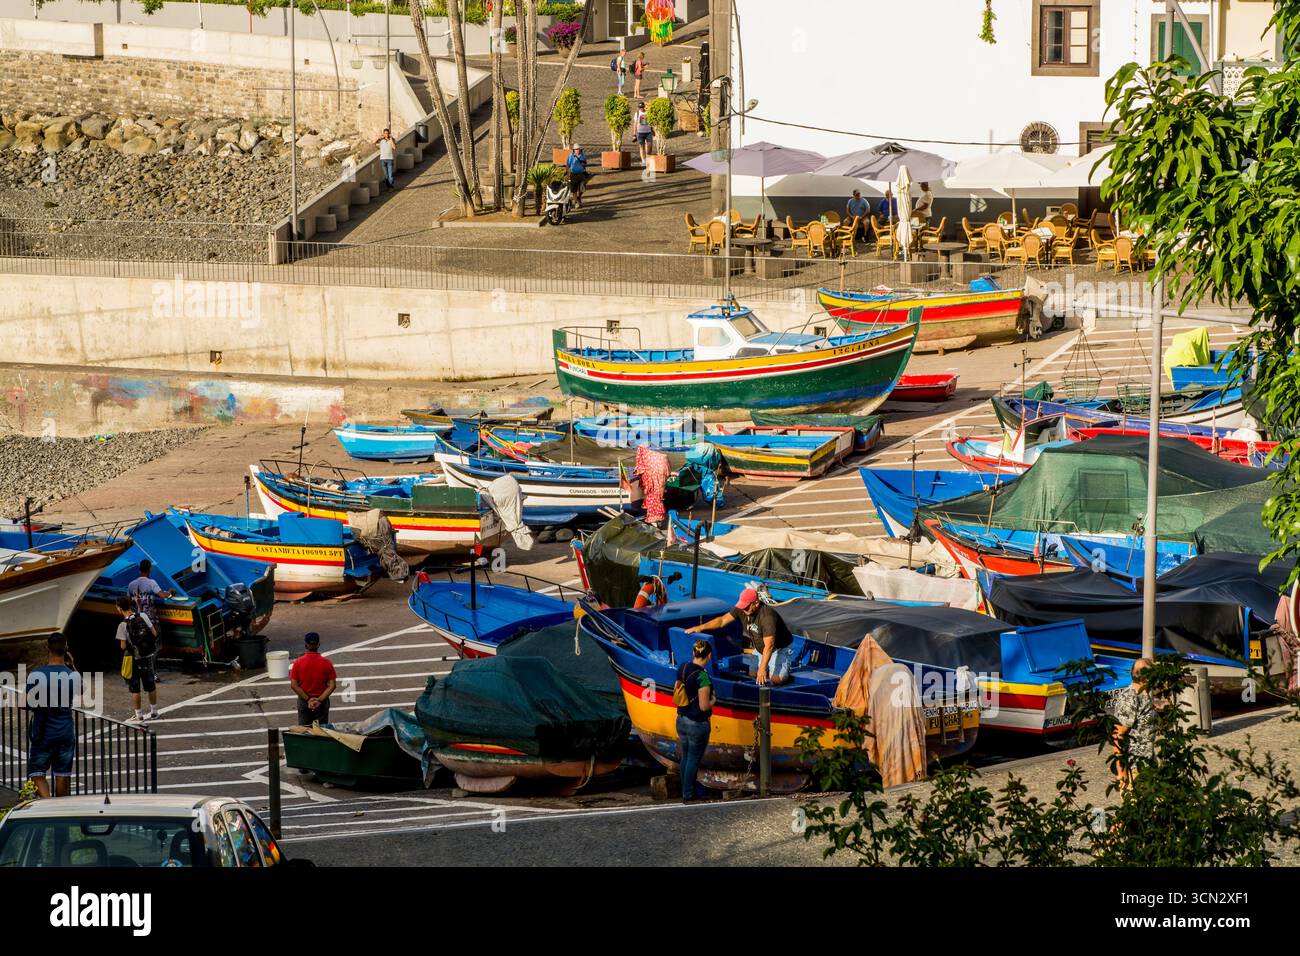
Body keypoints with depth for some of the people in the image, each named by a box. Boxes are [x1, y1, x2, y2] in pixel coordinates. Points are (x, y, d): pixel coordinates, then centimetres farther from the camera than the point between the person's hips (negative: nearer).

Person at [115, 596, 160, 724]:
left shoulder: (123, 625, -17)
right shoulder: (143, 616, -6)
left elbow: (123, 646, -15)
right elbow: (154, 634, -1)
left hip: (134, 659, -4)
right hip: (149, 656, 4)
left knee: (135, 689, 7)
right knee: (151, 686, 17)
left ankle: (138, 716, 10)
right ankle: (154, 712, 28)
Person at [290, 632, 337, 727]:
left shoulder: (298, 663, -7)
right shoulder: (326, 662, -8)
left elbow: (294, 685, -11)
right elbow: (332, 685, -11)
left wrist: (308, 699, -11)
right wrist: (320, 700, -13)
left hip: (303, 702, 0)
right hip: (322, 703, 0)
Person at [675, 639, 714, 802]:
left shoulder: (683, 668, -2)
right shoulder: (702, 677, -25)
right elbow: (704, 706, -22)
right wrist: (713, 700, -2)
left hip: (681, 720, 7)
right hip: (697, 724, -7)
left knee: (685, 757, 20)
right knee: (694, 760, 7)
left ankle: (685, 791, 31)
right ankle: (688, 796, 16)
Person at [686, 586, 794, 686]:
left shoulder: (767, 616, -35)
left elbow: (769, 646, -40)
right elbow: (722, 620, -8)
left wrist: (762, 669, -46)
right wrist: (700, 627, -20)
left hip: (780, 648, -7)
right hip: (760, 649, 7)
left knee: (775, 679, -23)